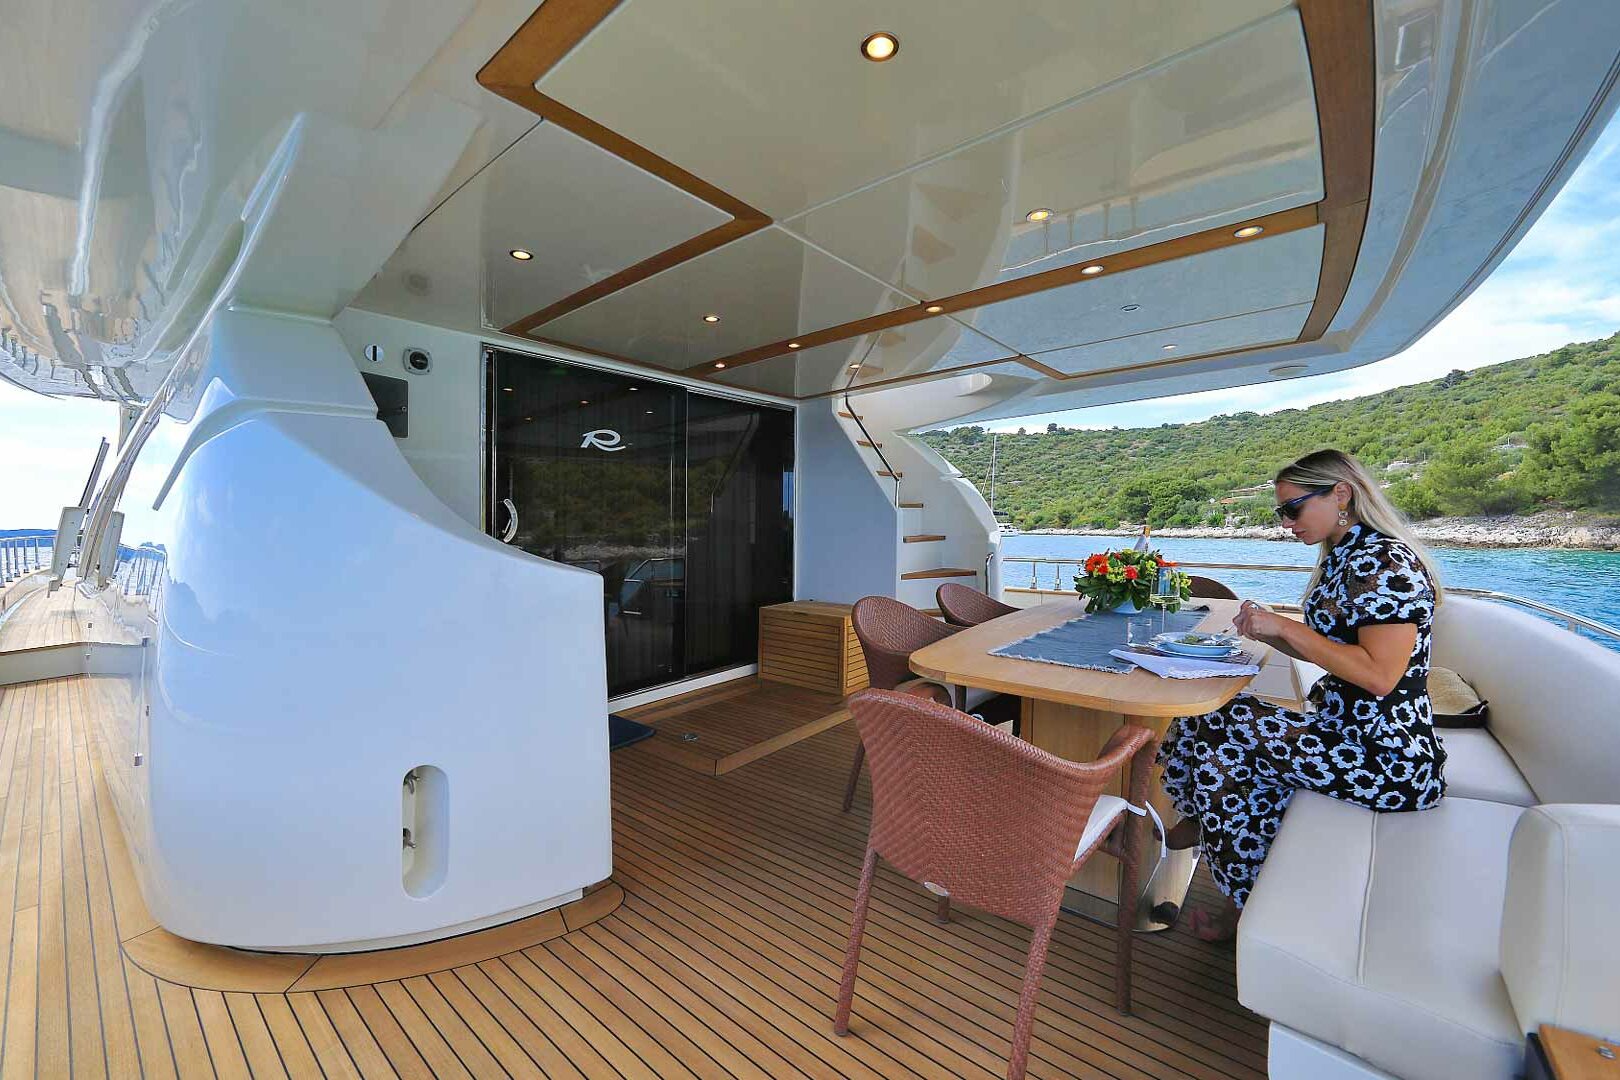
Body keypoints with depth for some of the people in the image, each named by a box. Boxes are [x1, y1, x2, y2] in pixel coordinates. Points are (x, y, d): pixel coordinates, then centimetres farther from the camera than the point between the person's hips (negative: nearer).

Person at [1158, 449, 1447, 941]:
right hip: (1350, 731, 10)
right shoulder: (1344, 557, 12)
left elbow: (1378, 675, -28)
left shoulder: (1386, 561, -19)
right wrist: (1268, 631, 1)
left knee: (1218, 727, -12)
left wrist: (1287, 626, -22)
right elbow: (1330, 651, 18)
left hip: (1386, 757, -10)